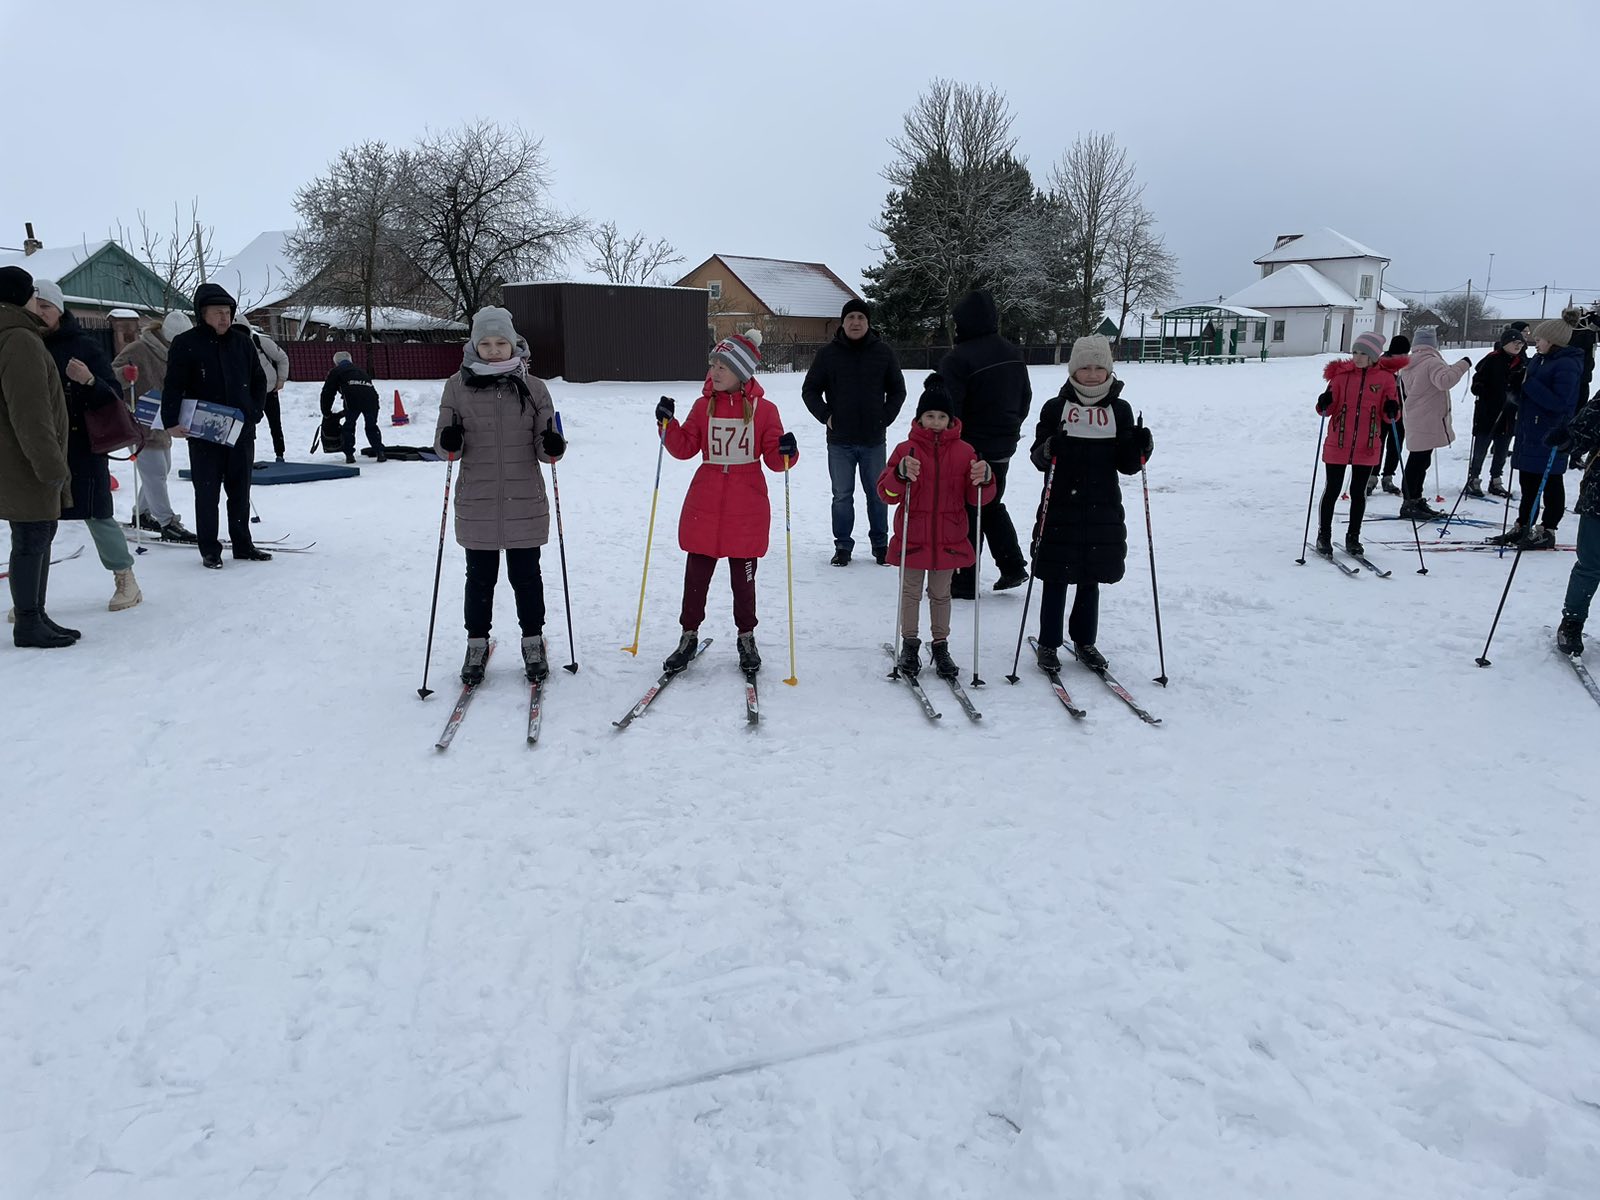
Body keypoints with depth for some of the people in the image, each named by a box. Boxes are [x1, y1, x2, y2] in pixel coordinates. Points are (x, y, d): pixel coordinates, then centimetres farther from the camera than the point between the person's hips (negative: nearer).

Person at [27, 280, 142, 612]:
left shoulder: (84, 346, -2)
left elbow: (114, 396, -5)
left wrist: (90, 380, -24)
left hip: (83, 448, -3)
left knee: (98, 516, 3)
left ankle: (125, 579, 17)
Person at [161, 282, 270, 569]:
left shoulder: (242, 341, 7)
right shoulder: (185, 344, -4)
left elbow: (259, 381, 15)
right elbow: (173, 386, -6)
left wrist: (255, 413, 5)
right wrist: (171, 421, -16)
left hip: (242, 431, 4)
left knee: (240, 491, 12)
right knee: (207, 493, 2)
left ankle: (243, 545, 22)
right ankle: (210, 550, 10)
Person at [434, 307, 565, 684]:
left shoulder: (533, 387, 3)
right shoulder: (458, 386, 3)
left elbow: (543, 448, 3)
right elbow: (445, 444, 4)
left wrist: (553, 446, -20)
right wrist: (449, 441, -19)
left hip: (525, 503, 0)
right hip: (477, 504, 0)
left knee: (525, 576, 9)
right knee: (480, 578, 9)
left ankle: (533, 642, 26)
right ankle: (477, 643, 25)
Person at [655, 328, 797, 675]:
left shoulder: (763, 409, -2)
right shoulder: (704, 406, 5)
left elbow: (774, 458, -1)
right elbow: (684, 448, 5)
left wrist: (786, 452, -22)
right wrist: (668, 424, -9)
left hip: (747, 509, -2)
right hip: (704, 507, 2)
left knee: (743, 576, 9)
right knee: (696, 574, 7)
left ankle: (746, 638, 25)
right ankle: (689, 636, 22)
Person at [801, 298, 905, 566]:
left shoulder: (883, 352, 2)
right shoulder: (828, 353, 0)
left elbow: (897, 390, 12)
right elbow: (810, 390, 8)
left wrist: (886, 418, 1)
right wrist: (825, 416, -3)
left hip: (874, 440, 1)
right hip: (839, 440, 0)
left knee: (877, 495, 9)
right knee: (842, 496, 6)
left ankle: (880, 544, 22)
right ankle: (843, 545, 17)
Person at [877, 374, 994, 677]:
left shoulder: (964, 452, 1)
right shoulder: (906, 449, -4)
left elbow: (977, 498, 1)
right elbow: (887, 493, -9)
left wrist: (984, 479, -20)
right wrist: (901, 474, -28)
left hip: (949, 539, 1)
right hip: (912, 538, -1)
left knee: (940, 594, 14)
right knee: (911, 592, 10)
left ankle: (940, 645, 26)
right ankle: (909, 644, 23)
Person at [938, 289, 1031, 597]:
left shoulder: (957, 359, -20)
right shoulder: (1012, 354, 6)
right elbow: (1025, 397, 17)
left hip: (971, 448, -8)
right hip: (1003, 446, 8)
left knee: (966, 513, 2)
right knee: (992, 505, 23)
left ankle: (964, 580, 9)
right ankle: (1012, 567, 22)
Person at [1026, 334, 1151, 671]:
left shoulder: (1120, 410, 5)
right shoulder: (1055, 408, 0)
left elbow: (1127, 465, 6)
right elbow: (1038, 458, -1)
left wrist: (1140, 448, -13)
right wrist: (1048, 450, -22)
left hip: (1103, 510, 2)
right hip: (1060, 507, -2)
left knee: (1091, 579, 12)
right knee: (1056, 579, 4)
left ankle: (1084, 641, 26)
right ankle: (1048, 643, 16)